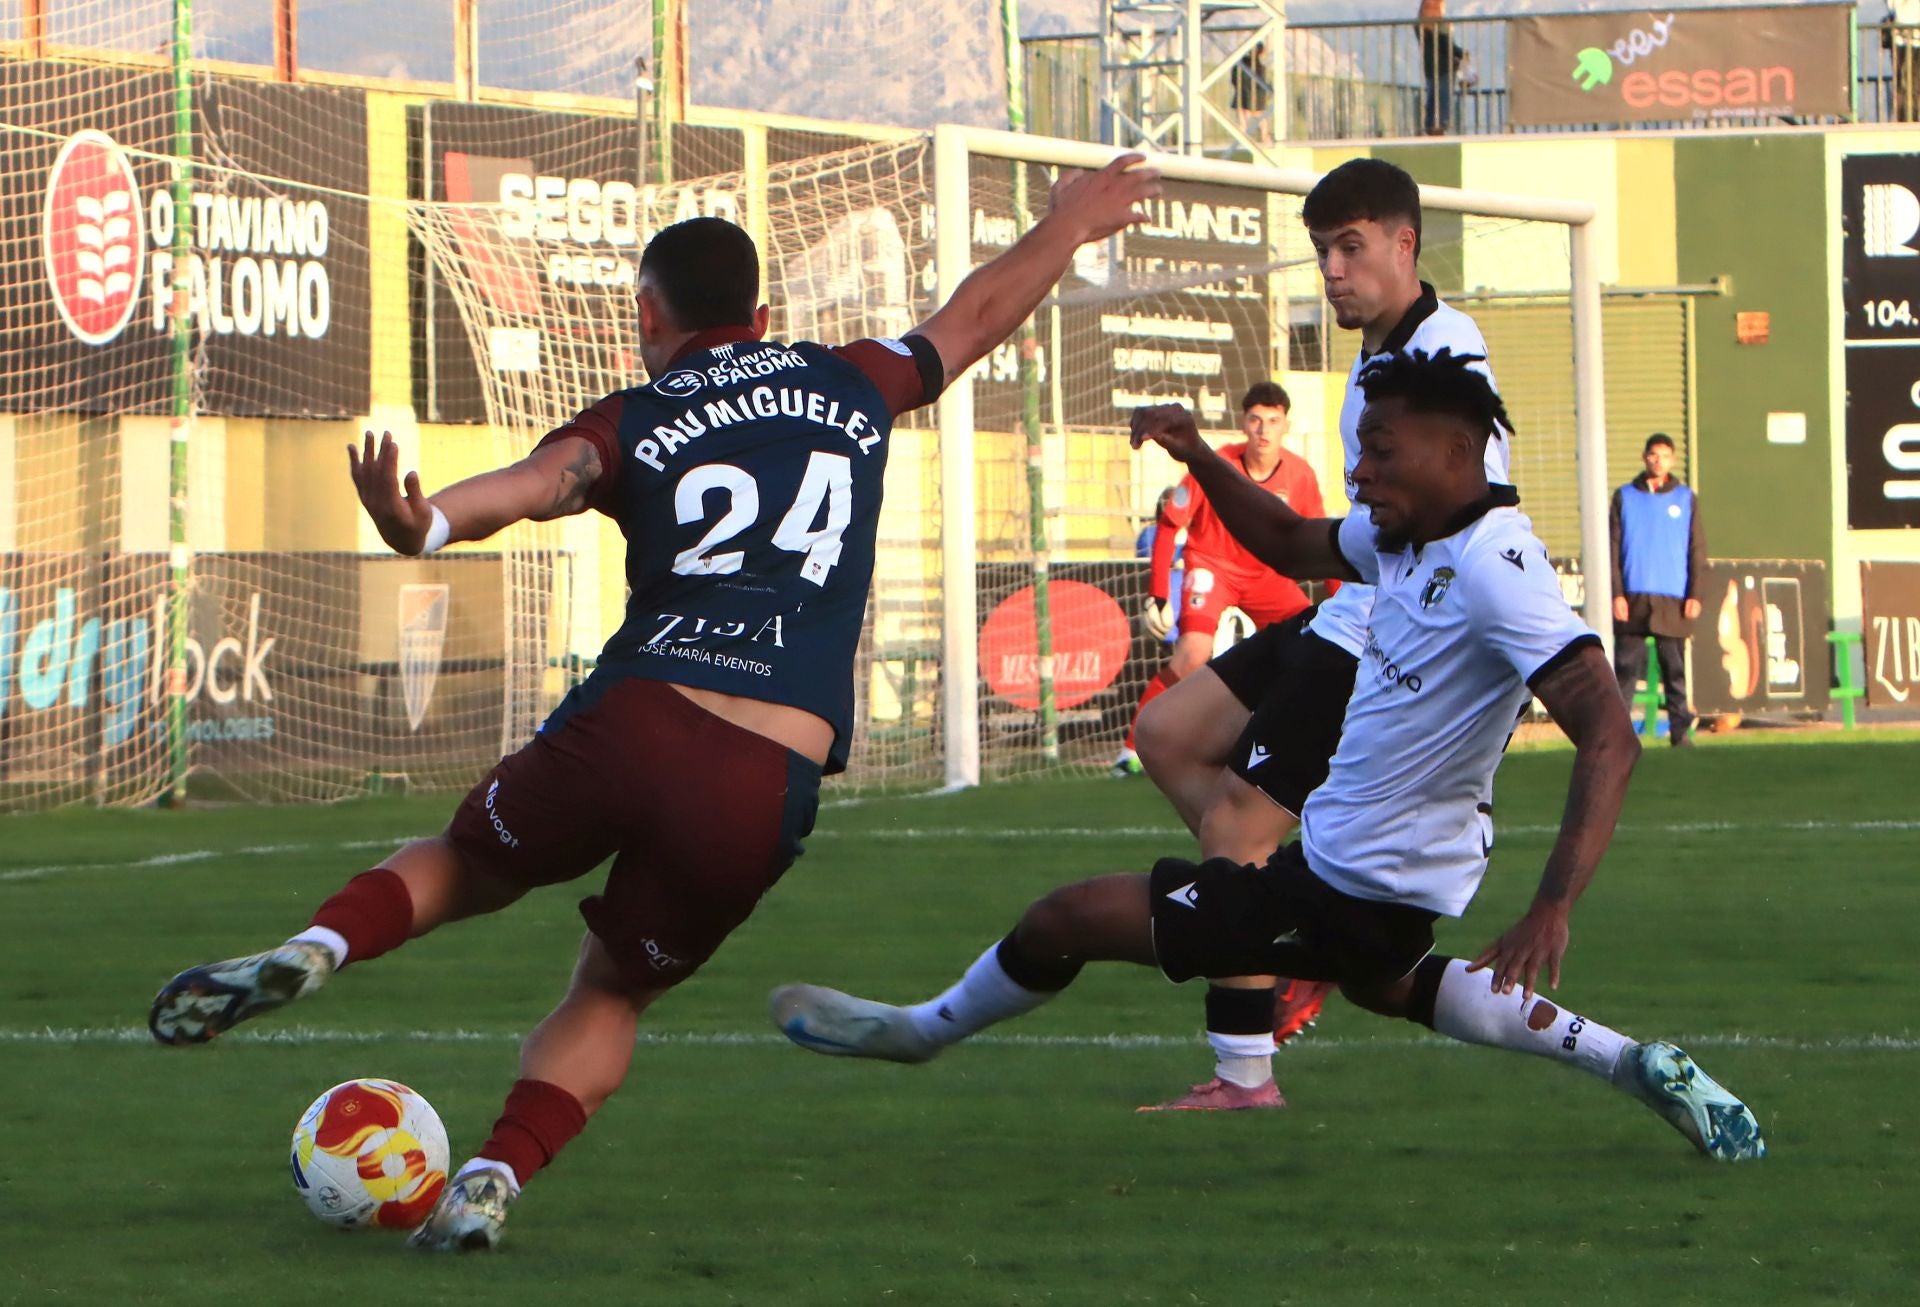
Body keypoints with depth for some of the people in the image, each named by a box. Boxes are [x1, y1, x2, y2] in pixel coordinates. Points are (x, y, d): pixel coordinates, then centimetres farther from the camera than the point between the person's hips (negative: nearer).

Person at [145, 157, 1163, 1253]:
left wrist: (421, 526, -33)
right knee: (611, 995, 19)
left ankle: (317, 949, -3)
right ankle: (494, 1182, -2)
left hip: (634, 720, -1)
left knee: (465, 866, 25)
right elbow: (974, 319, 37)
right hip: (770, 783, 1)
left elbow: (537, 483, -14)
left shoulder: (632, 425, 10)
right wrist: (1067, 226, 55)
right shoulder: (850, 388, 19)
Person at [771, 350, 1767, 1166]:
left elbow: (1608, 736, -35)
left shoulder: (1494, 569, -28)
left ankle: (925, 1031, 27)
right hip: (1376, 881, 10)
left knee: (1070, 917, -1)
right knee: (1381, 984, 42)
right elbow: (1293, 546, 20)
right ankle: (1632, 1065, 31)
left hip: (1354, 890, -10)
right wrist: (1198, 458, 2)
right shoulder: (1404, 537, 0)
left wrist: (1552, 908, -44)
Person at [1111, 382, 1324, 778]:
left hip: (1268, 574, 4)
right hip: (1213, 565, -4)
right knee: (1194, 653, -26)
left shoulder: (1300, 475, -11)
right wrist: (1157, 594, -18)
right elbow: (1168, 524, -14)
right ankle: (1134, 749, -18)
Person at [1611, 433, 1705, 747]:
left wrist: (1695, 595, -2)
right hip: (1633, 599, 0)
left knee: (1675, 669, 2)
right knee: (1625, 668, -3)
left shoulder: (1686, 498, 8)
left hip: (1673, 600, 0)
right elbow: (1613, 549, 6)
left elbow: (1697, 550, 7)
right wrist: (1616, 593, -4)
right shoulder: (1625, 497, 8)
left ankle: (1681, 730, 5)